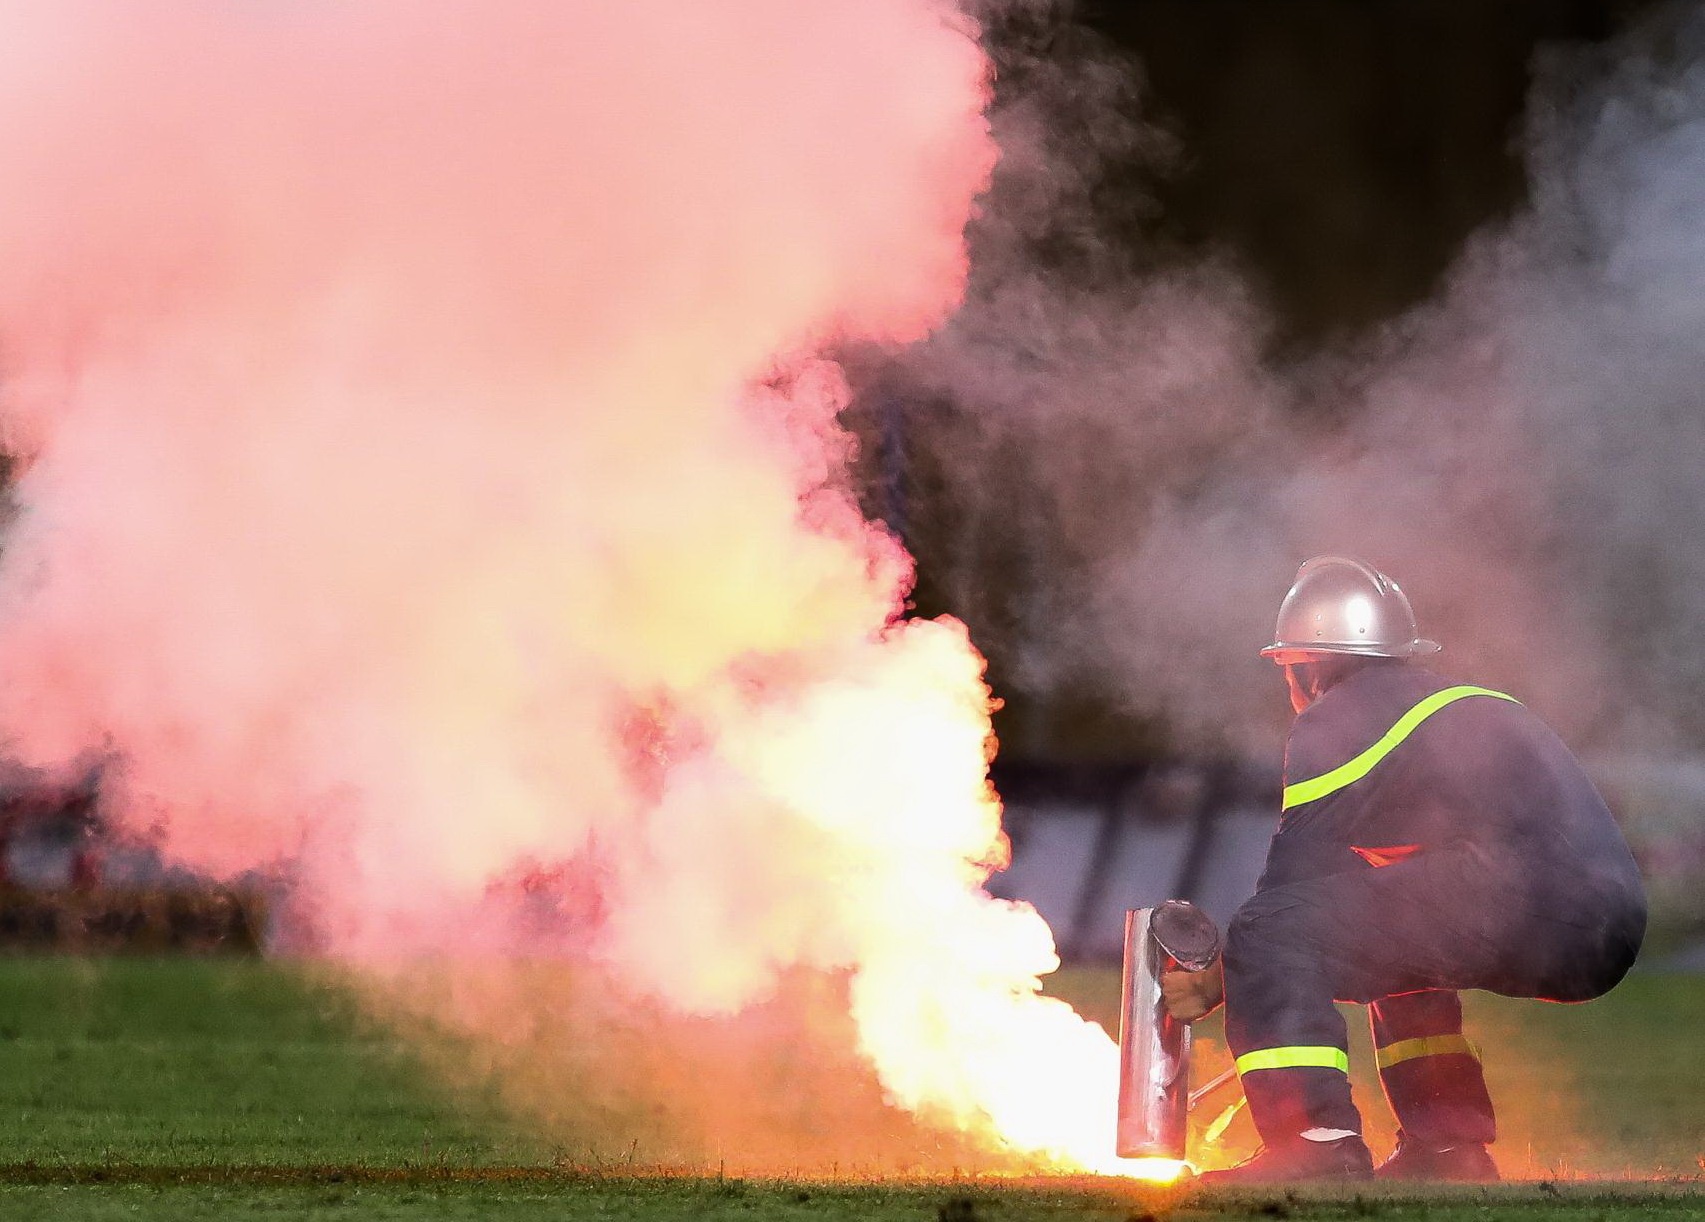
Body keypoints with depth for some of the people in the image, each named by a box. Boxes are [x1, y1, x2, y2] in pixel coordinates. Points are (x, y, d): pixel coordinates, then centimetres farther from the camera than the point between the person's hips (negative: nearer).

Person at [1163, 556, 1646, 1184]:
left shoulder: (1334, 724, 6)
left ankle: (1320, 1147, -20)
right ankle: (1449, 1149, 28)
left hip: (1523, 908, -9)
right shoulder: (1458, 704, 33)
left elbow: (1289, 884, 5)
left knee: (1268, 935, -9)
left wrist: (1214, 984, 18)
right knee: (1397, 940, 35)